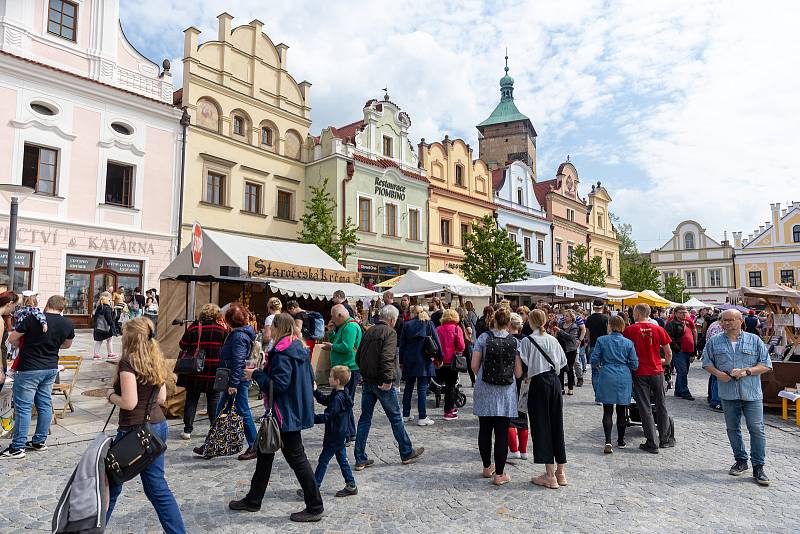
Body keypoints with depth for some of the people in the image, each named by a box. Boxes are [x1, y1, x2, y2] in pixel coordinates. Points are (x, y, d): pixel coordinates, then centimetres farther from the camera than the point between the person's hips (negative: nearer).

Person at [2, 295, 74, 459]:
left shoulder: (33, 319, -14)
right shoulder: (68, 324, -1)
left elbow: (12, 339, -4)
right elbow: (67, 344, 17)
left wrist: (24, 345, 14)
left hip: (29, 369, -5)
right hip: (51, 368, 5)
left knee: (23, 407, 1)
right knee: (45, 405, 13)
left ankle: (18, 447, 7)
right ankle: (39, 442, 23)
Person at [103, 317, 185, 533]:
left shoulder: (128, 361, -15)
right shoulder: (155, 361, 6)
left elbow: (129, 402, -19)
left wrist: (111, 396, -2)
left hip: (135, 430, -7)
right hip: (158, 427, 7)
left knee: (111, 483, 14)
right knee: (157, 487, 13)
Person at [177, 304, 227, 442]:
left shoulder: (193, 328, -5)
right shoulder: (222, 330, -7)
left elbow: (182, 345, 1)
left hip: (194, 372, 1)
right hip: (214, 372, 0)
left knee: (191, 398, 11)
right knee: (214, 400, 9)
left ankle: (187, 430, 14)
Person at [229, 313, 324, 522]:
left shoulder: (282, 352, -20)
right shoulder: (300, 348, 8)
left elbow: (278, 384, -25)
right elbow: (309, 378, 14)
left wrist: (256, 375, -12)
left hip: (285, 414, -10)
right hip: (297, 409, 10)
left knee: (296, 457, 0)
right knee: (264, 452, 20)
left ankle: (315, 507, 11)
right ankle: (253, 500, 34)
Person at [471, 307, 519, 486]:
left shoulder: (483, 338, -6)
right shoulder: (515, 342, -4)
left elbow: (474, 366, -6)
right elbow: (518, 372, -3)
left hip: (484, 391, 0)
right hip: (506, 393, 0)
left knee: (485, 430, 14)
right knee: (502, 433, 5)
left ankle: (487, 467, 27)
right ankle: (499, 474, 10)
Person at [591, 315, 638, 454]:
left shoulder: (601, 340, -4)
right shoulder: (628, 343, 0)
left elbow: (594, 360, -3)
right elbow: (634, 365, 2)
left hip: (607, 378, -2)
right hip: (624, 379, 2)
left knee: (608, 411, 1)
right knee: (621, 411, 12)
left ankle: (608, 442, -9)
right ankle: (621, 441, 23)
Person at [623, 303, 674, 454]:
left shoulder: (630, 330, -10)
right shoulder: (658, 329, -3)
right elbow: (668, 352, 4)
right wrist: (666, 362, 24)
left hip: (639, 373, -2)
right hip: (657, 372, 3)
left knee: (645, 408, 5)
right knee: (661, 405, 17)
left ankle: (651, 444, 8)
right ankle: (665, 439, 27)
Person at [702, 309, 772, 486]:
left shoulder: (754, 340, 2)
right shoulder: (714, 342, 6)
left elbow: (766, 365, 1)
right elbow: (707, 363, 9)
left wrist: (747, 371, -14)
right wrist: (718, 373, -9)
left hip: (752, 393, -2)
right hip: (728, 393, 2)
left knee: (757, 429, -2)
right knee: (733, 429, 12)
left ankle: (758, 467, 9)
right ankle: (741, 460, 27)